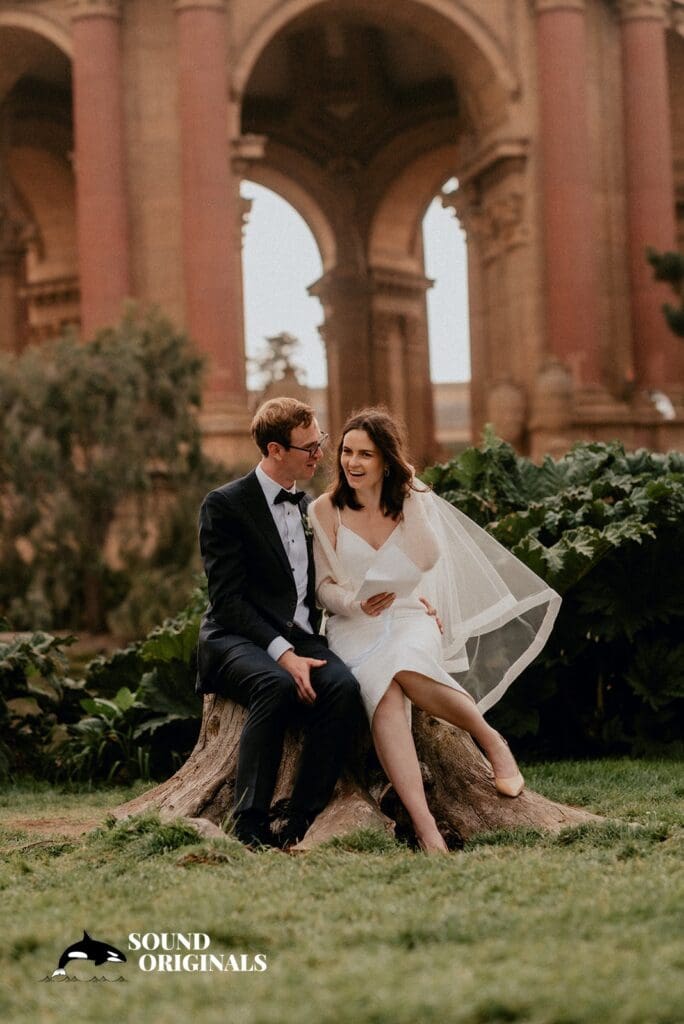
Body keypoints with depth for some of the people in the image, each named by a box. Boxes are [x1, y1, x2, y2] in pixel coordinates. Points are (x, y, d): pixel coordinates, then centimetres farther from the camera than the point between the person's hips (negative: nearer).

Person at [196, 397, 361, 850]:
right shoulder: (226, 505, -3)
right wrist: (282, 653, -23)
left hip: (300, 638, 5)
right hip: (238, 639, -5)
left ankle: (302, 824, -28)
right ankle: (250, 824, -32)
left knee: (343, 686, -28)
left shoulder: (309, 506, 18)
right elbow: (228, 599, -11)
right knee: (277, 686, -38)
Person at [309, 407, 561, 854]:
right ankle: (426, 828, -45)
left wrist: (410, 499, -12)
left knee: (406, 671, -38)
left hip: (411, 619, 0)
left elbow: (428, 558, -10)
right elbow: (324, 585, 5)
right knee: (383, 691, -35)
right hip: (354, 628, 0)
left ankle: (492, 740, -13)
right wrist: (354, 603, -15)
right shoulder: (327, 510, 4)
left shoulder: (413, 500, 6)